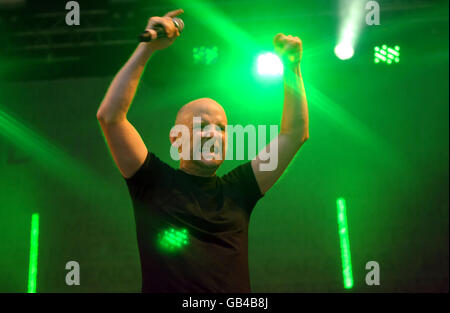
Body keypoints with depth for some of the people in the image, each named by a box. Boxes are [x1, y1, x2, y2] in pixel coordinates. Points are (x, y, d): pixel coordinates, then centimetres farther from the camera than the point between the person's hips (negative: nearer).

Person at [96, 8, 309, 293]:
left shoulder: (237, 191, 16)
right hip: (166, 290, -2)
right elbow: (110, 115, 2)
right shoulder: (154, 183, 9)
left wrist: (292, 67, 12)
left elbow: (295, 134, 18)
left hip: (235, 297, 2)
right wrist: (147, 48, 0)